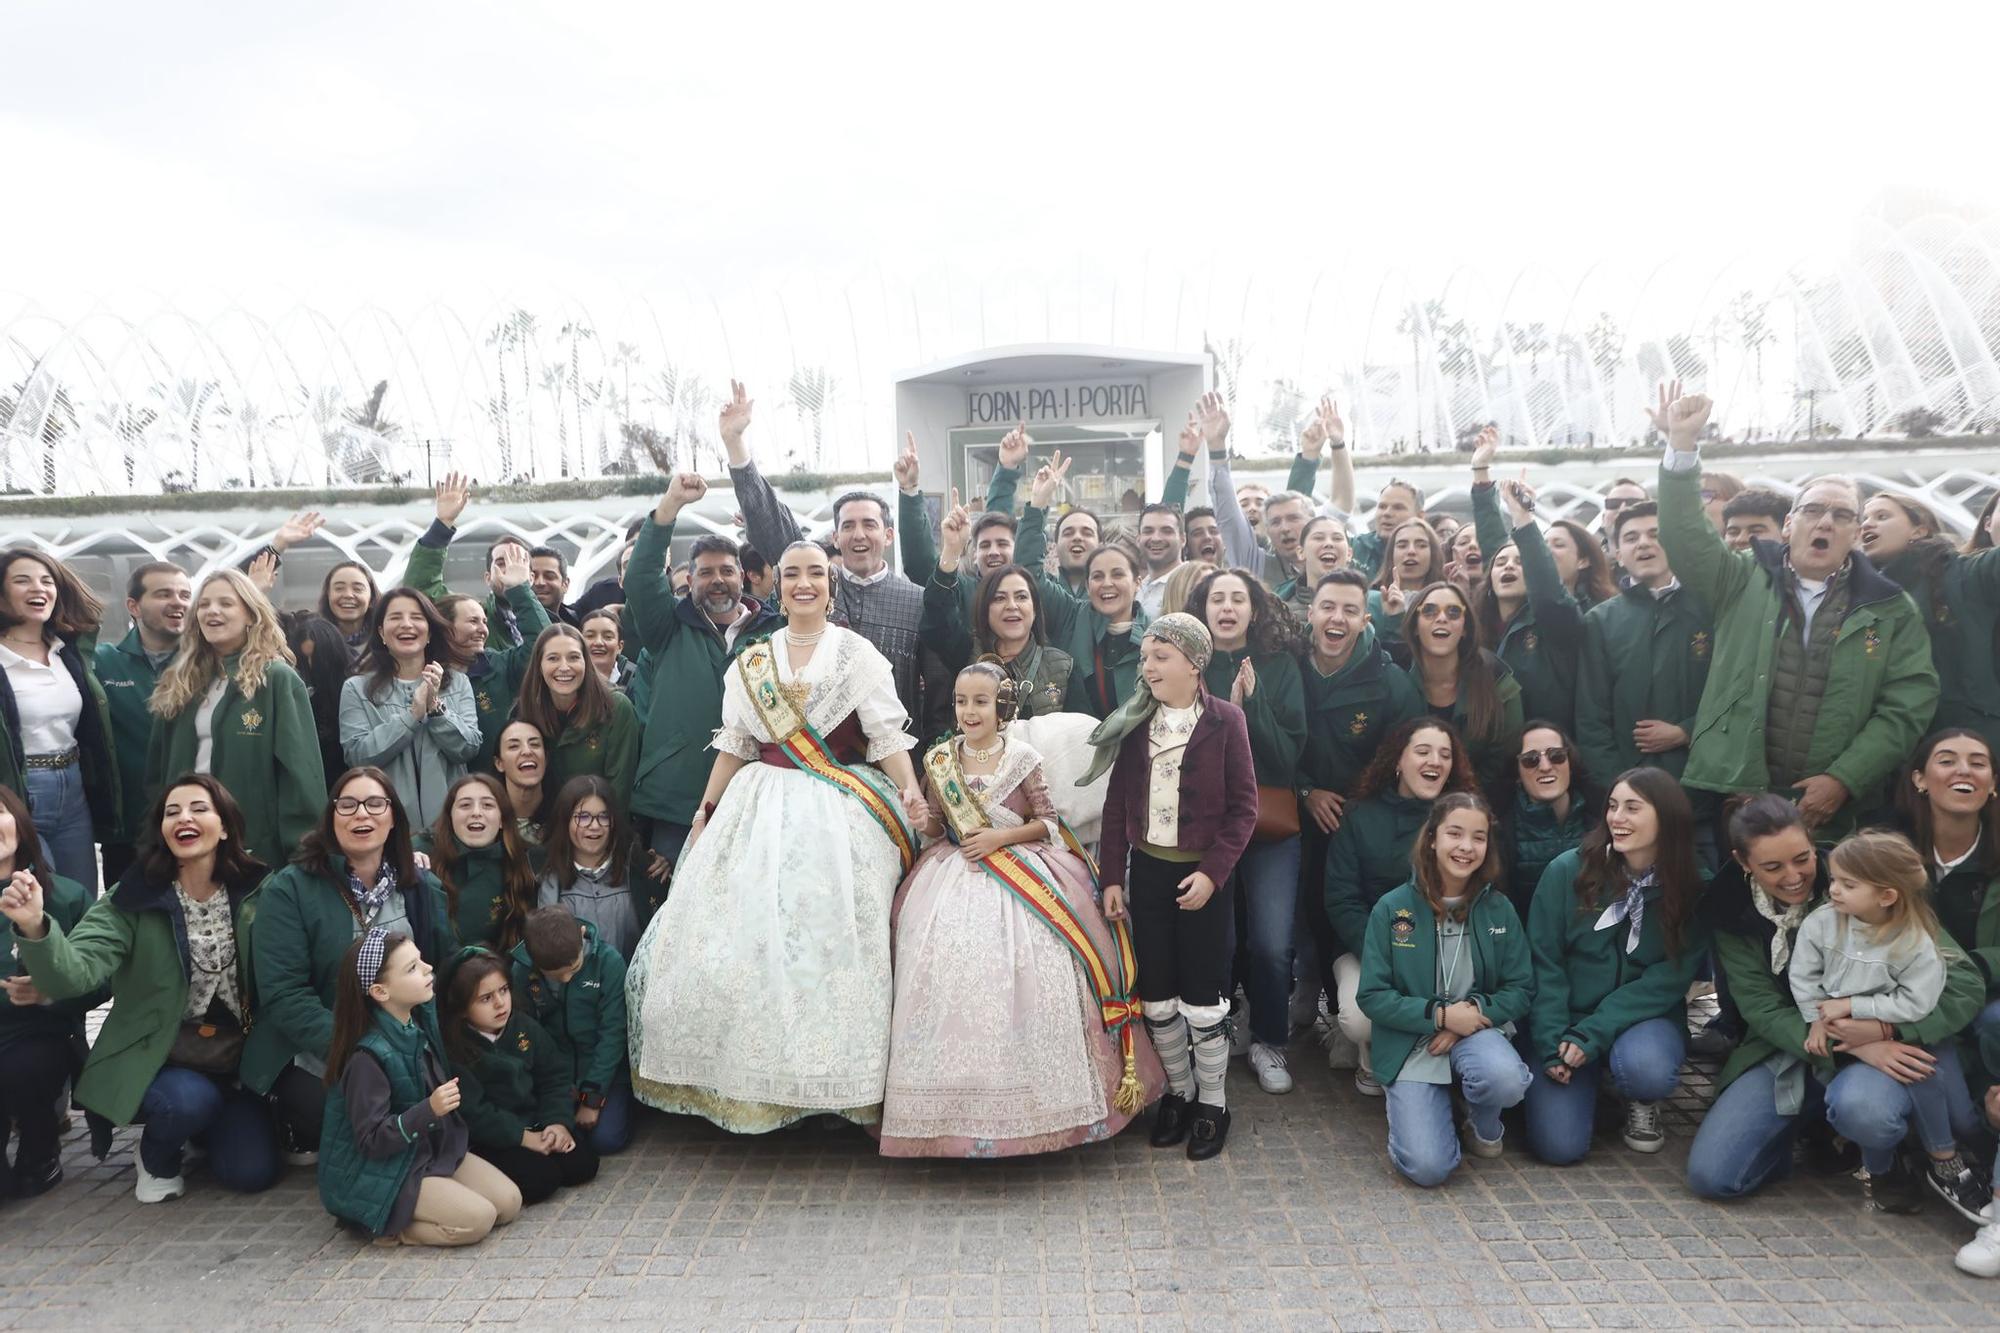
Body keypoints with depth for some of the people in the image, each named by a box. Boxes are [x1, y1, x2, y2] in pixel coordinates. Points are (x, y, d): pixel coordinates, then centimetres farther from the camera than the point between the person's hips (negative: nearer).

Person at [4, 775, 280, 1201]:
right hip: (154, 1060, -2)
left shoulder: (255, 893, -6)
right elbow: (76, 973, -28)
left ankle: (204, 1128, 25)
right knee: (189, 1100, -34)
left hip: (236, 1062, 2)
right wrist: (36, 928, -45)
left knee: (252, 1172, -11)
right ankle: (156, 1157, 4)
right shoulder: (132, 899, -12)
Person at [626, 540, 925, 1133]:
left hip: (839, 816, -3)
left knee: (830, 938, -6)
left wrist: (910, 788, -22)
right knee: (749, 935, 0)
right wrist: (706, 812, 10)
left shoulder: (859, 654, 1)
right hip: (762, 812, 4)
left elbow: (888, 734, -6)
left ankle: (834, 1083, 6)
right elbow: (734, 746, 15)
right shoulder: (752, 661, 13)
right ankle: (754, 1078, 12)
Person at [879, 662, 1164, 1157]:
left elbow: (1048, 822, 3)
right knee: (950, 969, -11)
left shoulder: (1022, 758, 0)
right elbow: (935, 829, 13)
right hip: (956, 875, 2)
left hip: (1021, 874, -2)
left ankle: (1026, 1095, 4)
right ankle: (958, 1104, 2)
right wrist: (921, 818, -9)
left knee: (1027, 976, -12)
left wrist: (1001, 837, -10)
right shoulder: (940, 760, 7)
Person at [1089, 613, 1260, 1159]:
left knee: (1203, 999, 4)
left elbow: (1243, 808, -8)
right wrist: (1113, 877, 0)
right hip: (1147, 870, 4)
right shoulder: (1133, 722, 3)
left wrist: (1212, 871, -16)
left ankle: (1211, 1104, 21)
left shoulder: (1224, 720, -7)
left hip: (1201, 875, -4)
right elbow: (1117, 804, 5)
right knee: (1156, 997, 11)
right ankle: (1178, 1093, 29)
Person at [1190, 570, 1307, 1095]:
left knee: (1272, 944, -3)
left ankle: (1269, 1041, 19)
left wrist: (1250, 705, -17)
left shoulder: (1280, 667, 2)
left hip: (1270, 825, 0)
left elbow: (1289, 753, -4)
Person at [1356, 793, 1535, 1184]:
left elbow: (1520, 989, 3)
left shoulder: (1498, 909, 1)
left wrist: (1476, 1010, -16)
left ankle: (1484, 1125, 3)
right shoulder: (1393, 909, -6)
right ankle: (1414, 1108, 18)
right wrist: (1439, 1015, -18)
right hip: (1410, 1043, -2)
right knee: (1428, 1167, -19)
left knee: (1505, 1078, -35)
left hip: (1478, 1029, 2)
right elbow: (1372, 995, -7)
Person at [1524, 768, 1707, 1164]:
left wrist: (1593, 1034, -20)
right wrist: (1552, 1046, -16)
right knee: (1559, 1145, -15)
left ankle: (1642, 1102, 5)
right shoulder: (1567, 871, -11)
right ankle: (1588, 1086, 20)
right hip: (1564, 1019, 0)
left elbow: (1669, 979, -11)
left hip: (1644, 1020, 0)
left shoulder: (1692, 890, -8)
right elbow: (1544, 964, -8)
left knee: (1644, 1067, -35)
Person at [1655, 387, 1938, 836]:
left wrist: (1844, 780, -9)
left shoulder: (1891, 609, 8)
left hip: (1834, 810, 1)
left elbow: (1908, 704, 2)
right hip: (1731, 796, 0)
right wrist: (1682, 444, -16)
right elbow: (1686, 539, -5)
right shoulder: (1744, 582, 9)